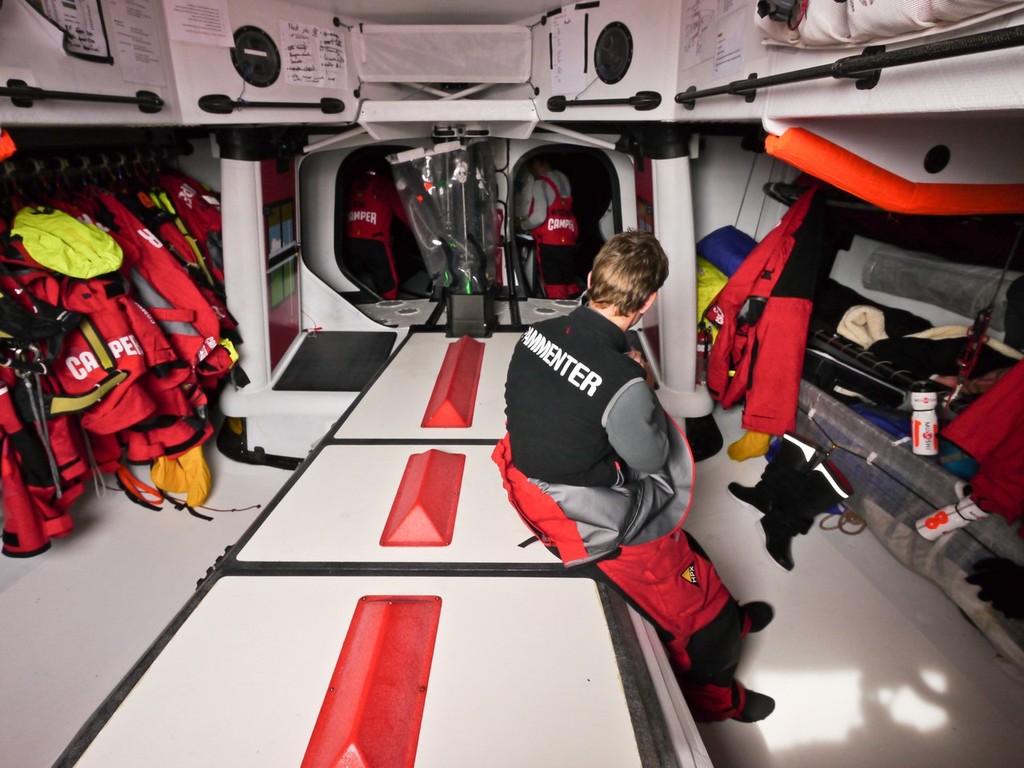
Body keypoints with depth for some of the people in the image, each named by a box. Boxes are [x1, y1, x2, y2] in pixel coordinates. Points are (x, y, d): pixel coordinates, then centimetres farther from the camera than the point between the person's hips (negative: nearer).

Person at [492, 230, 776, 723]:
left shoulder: (537, 334, -11)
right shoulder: (622, 383, -32)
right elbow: (651, 459, -15)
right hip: (590, 525, -7)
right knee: (694, 600, 16)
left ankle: (728, 621, 51)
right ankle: (715, 699, 43)